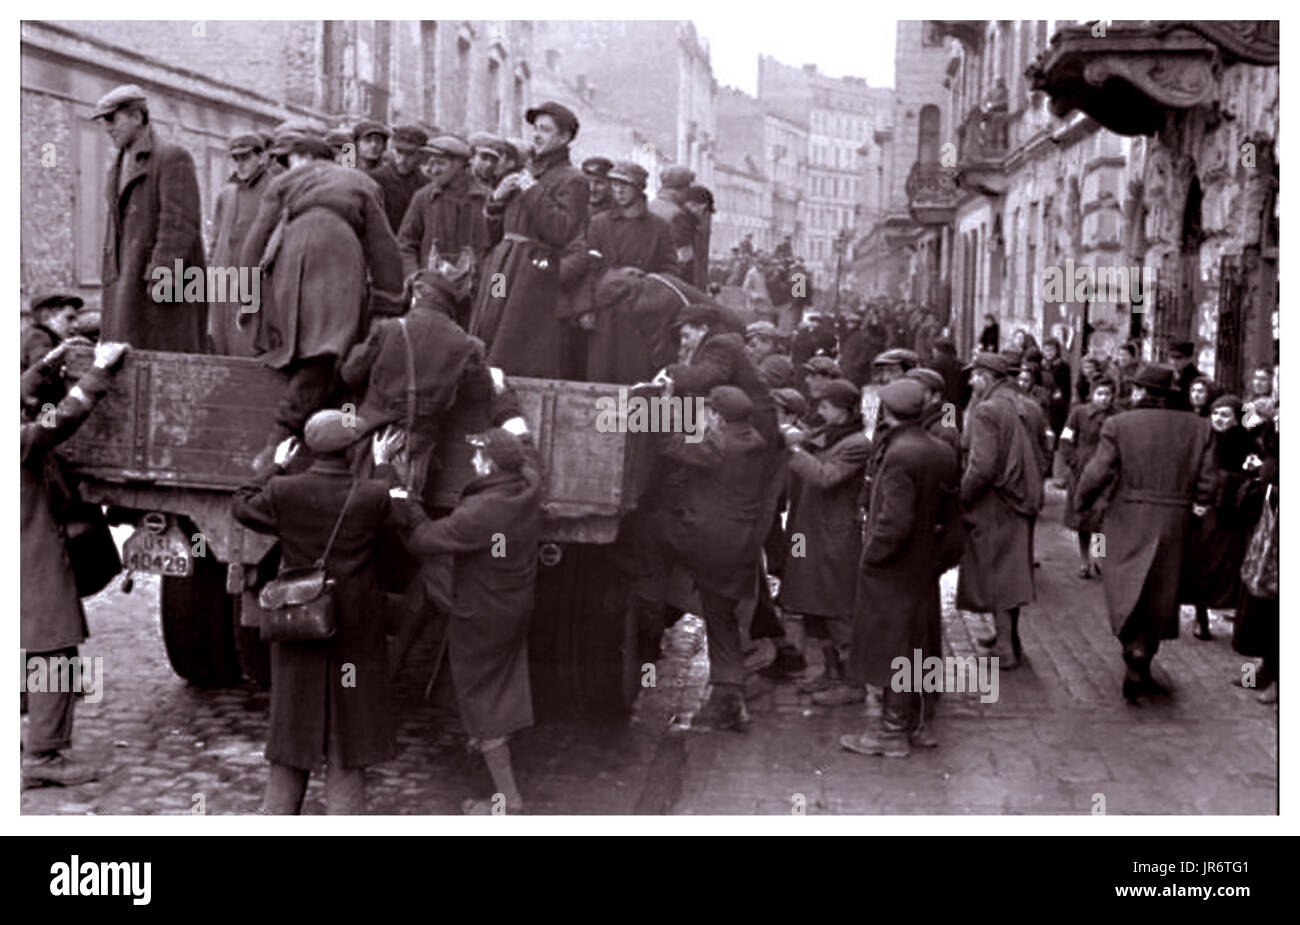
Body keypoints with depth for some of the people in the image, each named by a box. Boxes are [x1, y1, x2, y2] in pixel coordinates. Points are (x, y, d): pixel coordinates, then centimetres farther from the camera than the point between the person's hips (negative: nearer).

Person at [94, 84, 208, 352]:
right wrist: (109, 284, 14)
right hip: (127, 285, 8)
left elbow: (178, 223, -13)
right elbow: (116, 227, 22)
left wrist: (161, 274, -21)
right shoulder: (118, 169, 23)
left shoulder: (173, 158, -4)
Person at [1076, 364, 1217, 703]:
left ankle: (1136, 654, -22)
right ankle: (1142, 669, 24)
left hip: (1129, 522, -3)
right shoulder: (1197, 428, 2)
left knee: (1126, 592, 1)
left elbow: (1098, 473, -10)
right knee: (1159, 596, 15)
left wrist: (1083, 502, 8)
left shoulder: (1119, 425, -7)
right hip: (1174, 525, 3)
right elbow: (1207, 480, 1)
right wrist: (1197, 504, 20)